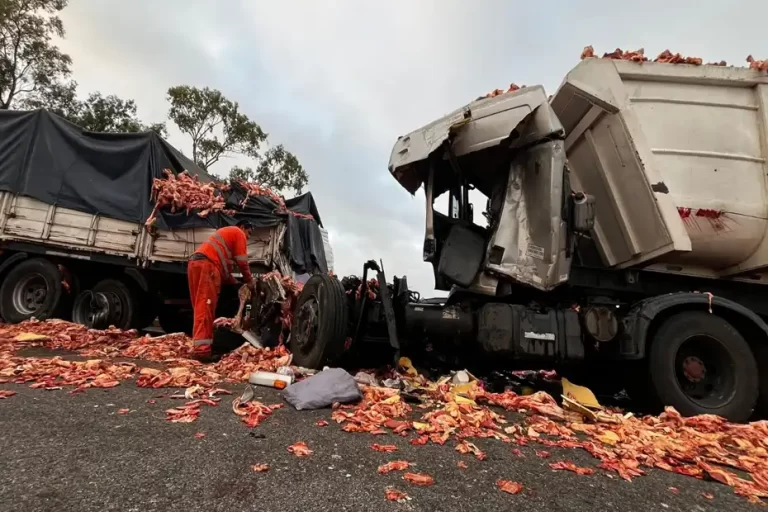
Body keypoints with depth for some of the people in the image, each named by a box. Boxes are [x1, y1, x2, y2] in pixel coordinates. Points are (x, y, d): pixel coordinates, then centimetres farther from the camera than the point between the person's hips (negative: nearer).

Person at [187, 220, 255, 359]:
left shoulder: (226, 233, 37)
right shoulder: (238, 233, 11)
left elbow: (224, 264, 32)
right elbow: (242, 262, 3)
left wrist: (236, 283, 29)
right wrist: (249, 281, 16)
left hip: (195, 263, 9)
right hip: (206, 265, -9)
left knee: (201, 306, 10)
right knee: (205, 306, -15)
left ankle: (200, 344, 12)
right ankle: (202, 348, -21)